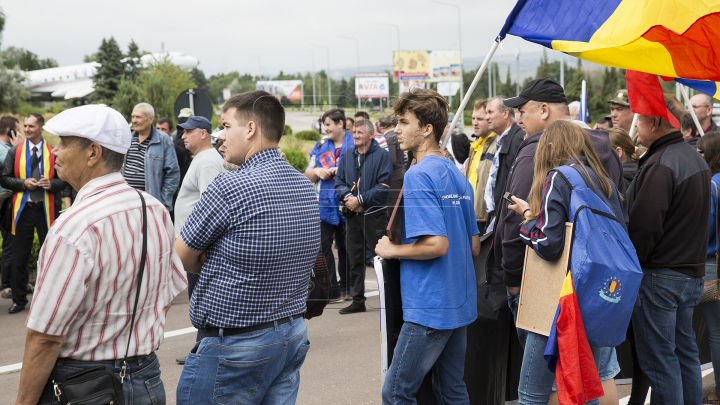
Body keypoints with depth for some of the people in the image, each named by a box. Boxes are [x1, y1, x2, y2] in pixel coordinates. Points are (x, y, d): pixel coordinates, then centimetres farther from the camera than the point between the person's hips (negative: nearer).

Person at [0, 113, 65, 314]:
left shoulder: (53, 152, 2)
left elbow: (64, 179, 5)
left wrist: (51, 184, -15)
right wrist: (23, 183, -12)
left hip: (47, 209, -1)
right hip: (23, 208, 1)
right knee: (19, 257, 5)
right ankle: (19, 299, 16)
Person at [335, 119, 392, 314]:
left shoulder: (382, 155, -5)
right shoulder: (348, 156, 13)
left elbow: (383, 187, -12)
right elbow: (339, 182, 11)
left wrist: (360, 200, -15)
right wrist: (347, 198, -8)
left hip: (375, 214, -6)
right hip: (352, 215, 6)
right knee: (354, 259, 9)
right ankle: (357, 300, 18)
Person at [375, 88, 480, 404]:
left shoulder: (418, 176, -16)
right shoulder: (457, 175, 11)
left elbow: (437, 244, -24)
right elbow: (474, 247, 15)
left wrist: (392, 250, -10)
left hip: (430, 307, -9)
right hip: (461, 304, 9)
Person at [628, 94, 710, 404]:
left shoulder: (660, 165, -18)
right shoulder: (696, 159, 14)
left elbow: (643, 226, -22)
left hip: (658, 275, -10)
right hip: (691, 272, 10)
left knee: (658, 359, -3)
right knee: (685, 352, 16)